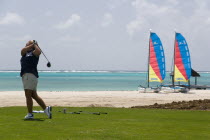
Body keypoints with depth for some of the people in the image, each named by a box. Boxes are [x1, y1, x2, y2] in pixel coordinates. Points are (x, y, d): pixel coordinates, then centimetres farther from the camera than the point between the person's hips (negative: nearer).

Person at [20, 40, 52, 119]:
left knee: (28, 96, -9)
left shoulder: (34, 53, 2)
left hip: (31, 75, -8)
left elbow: (38, 51, -20)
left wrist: (35, 45, -4)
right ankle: (46, 108, 15)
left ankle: (30, 114, -6)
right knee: (34, 96, 10)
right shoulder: (25, 53, 23)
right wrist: (32, 44, 1)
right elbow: (22, 50, 2)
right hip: (26, 76, 8)